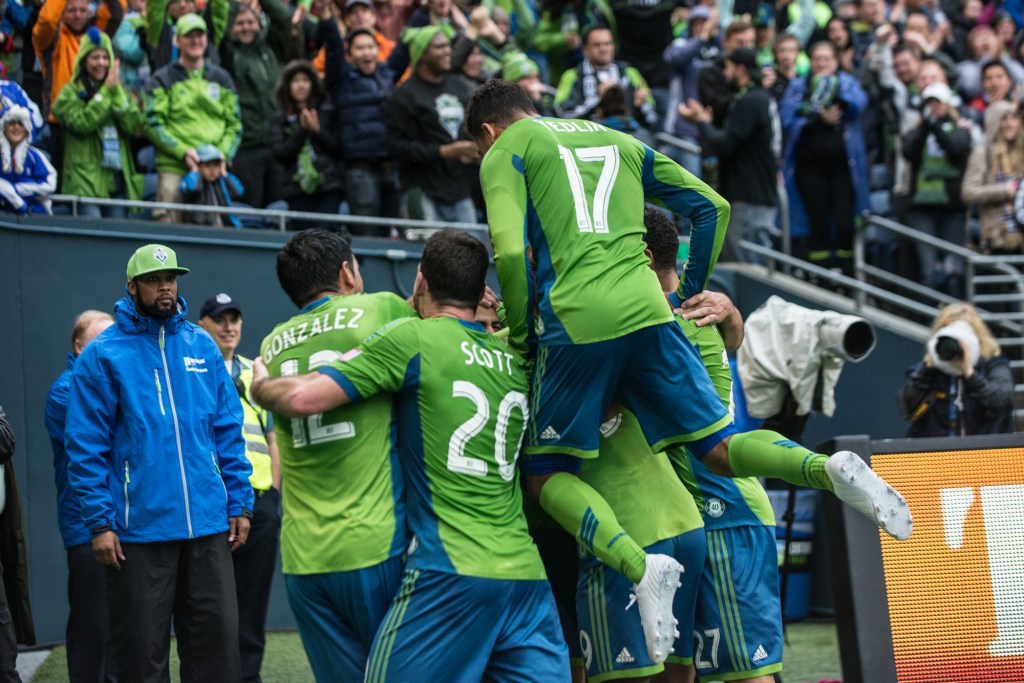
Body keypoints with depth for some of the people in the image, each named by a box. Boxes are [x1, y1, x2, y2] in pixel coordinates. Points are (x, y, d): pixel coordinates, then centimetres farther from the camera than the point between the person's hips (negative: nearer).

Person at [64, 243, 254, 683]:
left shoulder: (202, 346, 9)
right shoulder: (103, 356, -2)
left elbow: (228, 430, 12)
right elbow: (86, 447, -4)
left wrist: (240, 502, 5)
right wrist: (99, 522, -10)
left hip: (208, 525, 3)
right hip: (139, 529, -3)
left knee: (217, 646, 5)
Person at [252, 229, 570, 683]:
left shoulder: (413, 338, -3)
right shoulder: (513, 360, 15)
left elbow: (304, 398, -8)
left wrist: (261, 387, 14)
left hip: (451, 575, -6)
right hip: (526, 574, 6)